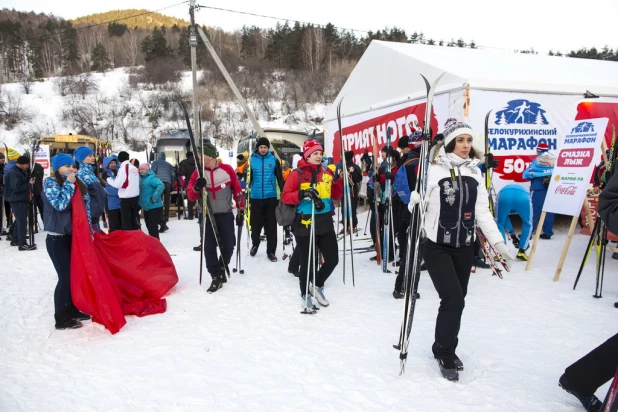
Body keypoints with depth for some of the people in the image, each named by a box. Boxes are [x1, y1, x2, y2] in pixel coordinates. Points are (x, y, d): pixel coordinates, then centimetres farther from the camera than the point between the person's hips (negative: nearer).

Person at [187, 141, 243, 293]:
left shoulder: (227, 169, -9)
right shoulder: (198, 173, -4)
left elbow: (237, 190, 0)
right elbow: (190, 196, -6)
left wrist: (240, 209, 2)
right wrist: (196, 188, -28)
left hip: (226, 215, -1)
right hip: (207, 216, 1)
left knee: (228, 246, 4)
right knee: (209, 247, -1)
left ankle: (221, 269, 30)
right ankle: (216, 276, 10)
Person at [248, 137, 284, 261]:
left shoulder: (274, 160, 3)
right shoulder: (252, 160, 2)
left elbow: (280, 178, 5)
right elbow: (248, 179, 6)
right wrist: (247, 199, 4)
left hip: (271, 197, 0)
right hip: (256, 198, 0)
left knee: (271, 225, 3)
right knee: (255, 224, 8)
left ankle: (271, 251, 11)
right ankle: (255, 244, 35)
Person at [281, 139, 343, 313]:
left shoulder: (327, 173, 8)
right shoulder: (297, 174, -6)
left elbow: (335, 196, 15)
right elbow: (285, 197, -10)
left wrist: (342, 179, 2)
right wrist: (303, 194, -24)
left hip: (325, 222, 5)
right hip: (304, 224, -5)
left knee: (332, 259, 9)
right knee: (307, 262, 5)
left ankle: (317, 285, 34)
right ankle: (305, 295, 26)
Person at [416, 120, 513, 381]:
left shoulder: (474, 172, 7)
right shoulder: (434, 170, -10)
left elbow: (482, 211, 8)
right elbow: (418, 203, -8)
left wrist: (497, 241, 3)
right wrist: (414, 203, -31)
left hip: (464, 247, 5)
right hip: (437, 246, -5)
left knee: (458, 299, 11)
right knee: (453, 299, -10)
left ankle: (444, 348, 31)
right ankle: (445, 353, 11)